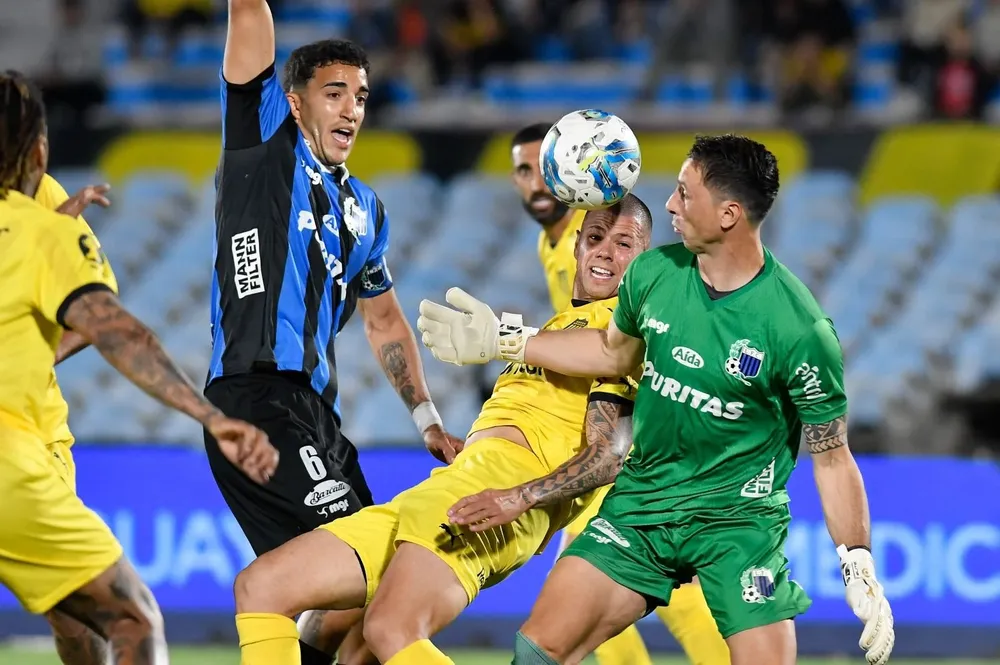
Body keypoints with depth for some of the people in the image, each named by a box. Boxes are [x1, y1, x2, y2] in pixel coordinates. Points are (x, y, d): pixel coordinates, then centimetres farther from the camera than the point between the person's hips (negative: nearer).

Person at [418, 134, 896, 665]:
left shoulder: (799, 328, -19)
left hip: (737, 520, -4)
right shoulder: (653, 273, -4)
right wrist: (505, 340, 19)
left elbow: (831, 458, -9)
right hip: (642, 502, 4)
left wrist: (859, 568, -15)